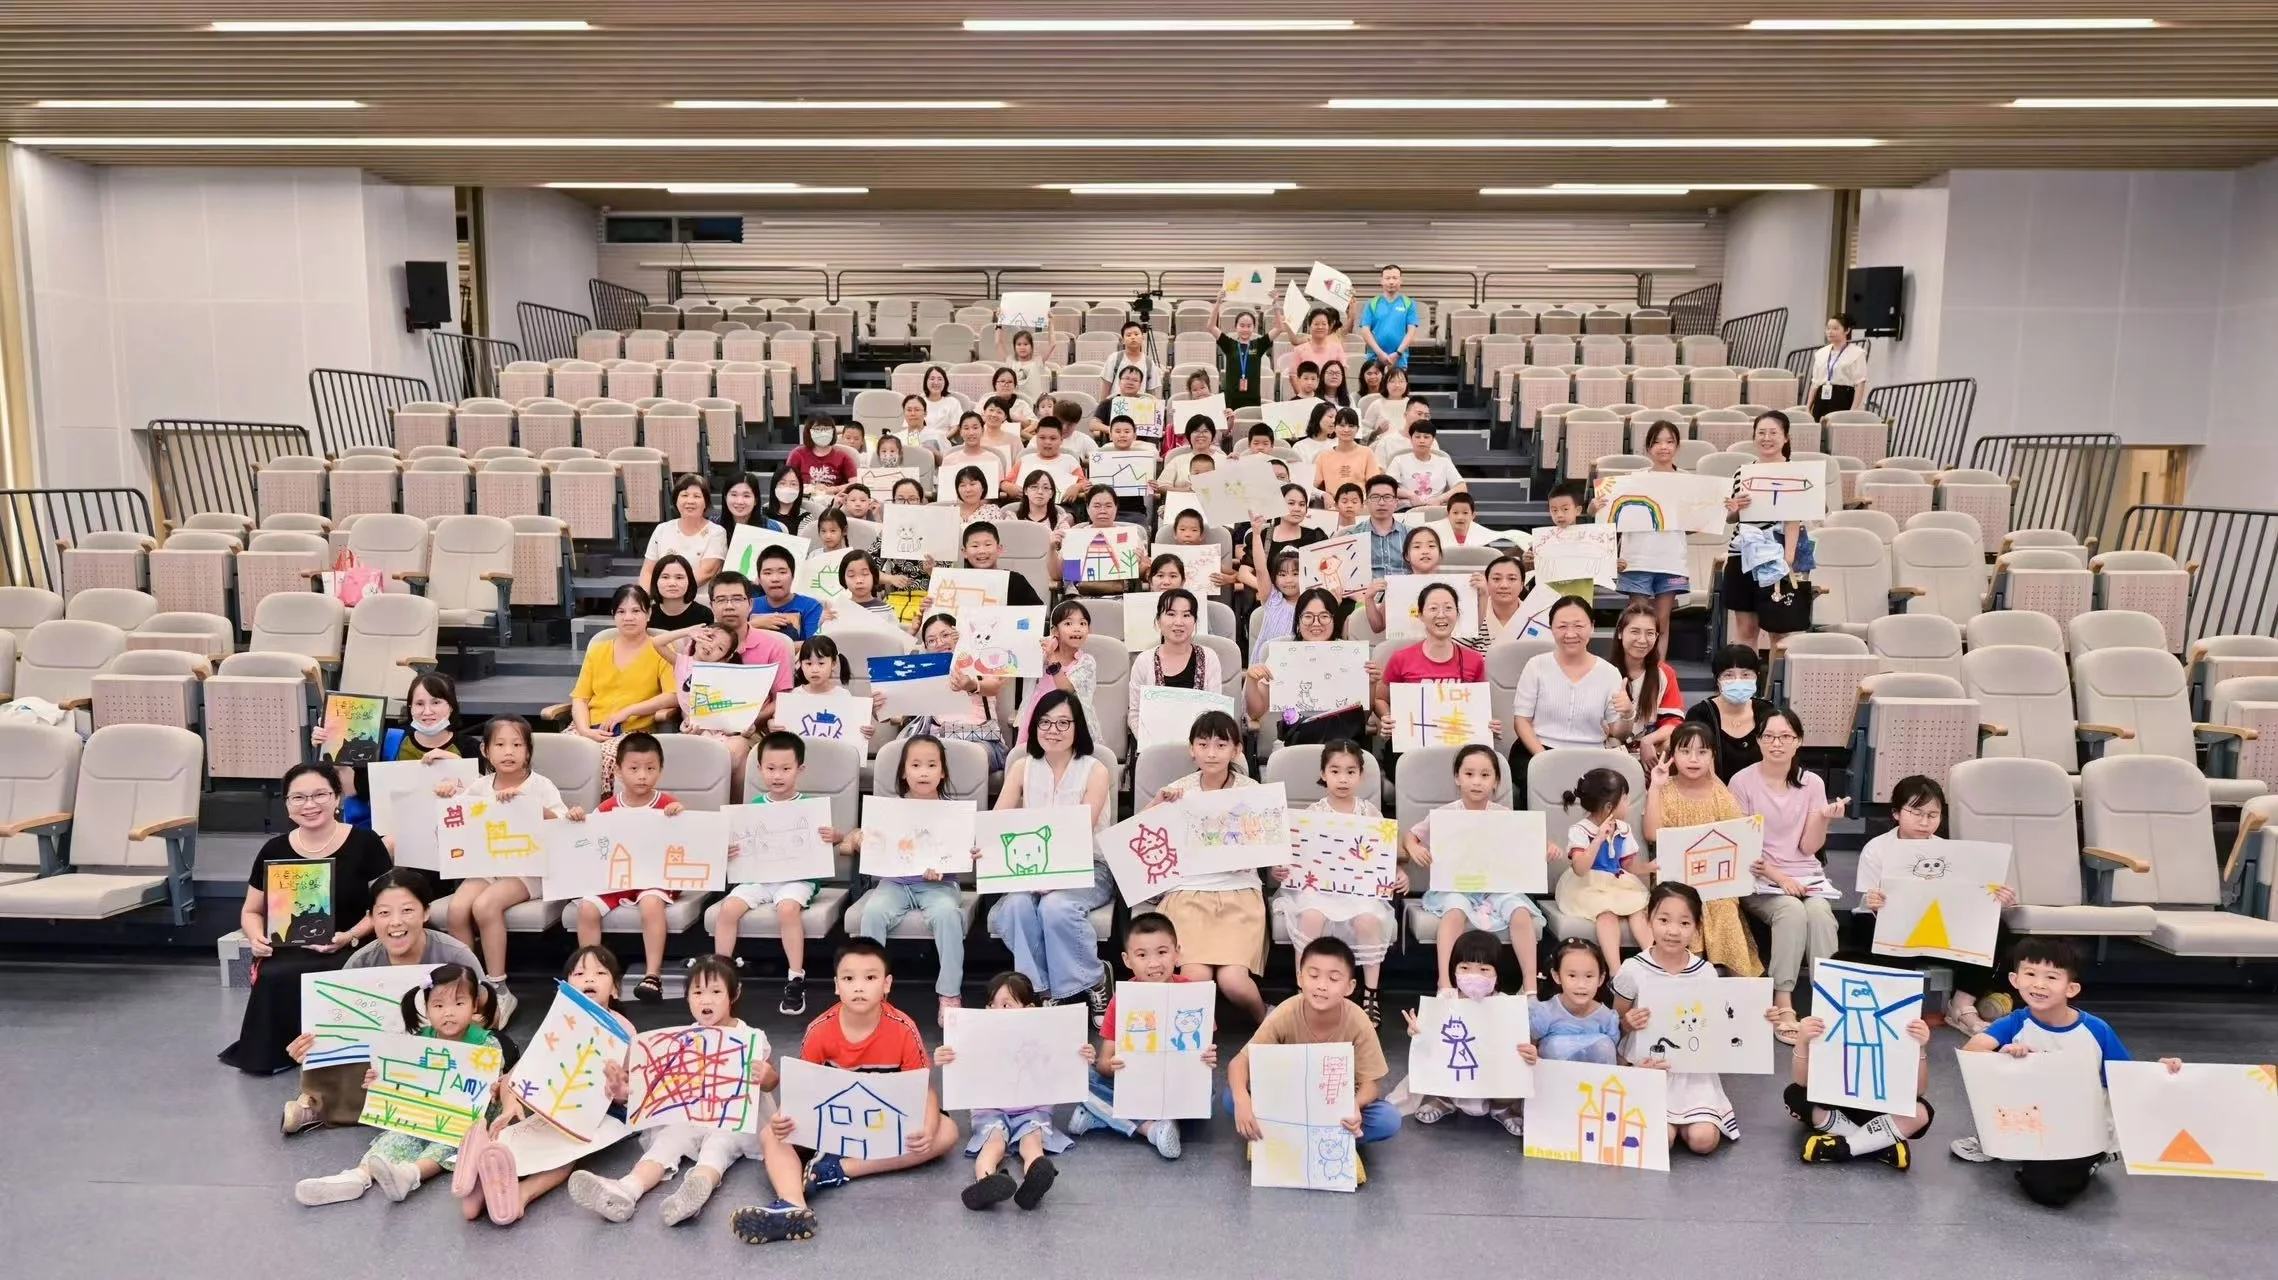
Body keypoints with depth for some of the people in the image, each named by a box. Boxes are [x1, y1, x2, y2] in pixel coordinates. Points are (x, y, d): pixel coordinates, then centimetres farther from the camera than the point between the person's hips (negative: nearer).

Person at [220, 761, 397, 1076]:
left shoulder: (364, 843, 0)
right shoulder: (274, 851, 9)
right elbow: (251, 911, 19)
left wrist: (350, 936, -16)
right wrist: (256, 936, -3)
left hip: (349, 951, -3)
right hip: (288, 950, 3)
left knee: (287, 977, -32)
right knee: (273, 977, -31)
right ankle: (271, 1050, -6)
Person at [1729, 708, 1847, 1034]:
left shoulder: (1812, 784, 5)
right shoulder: (1742, 781, -3)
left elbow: (1809, 848, 2)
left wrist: (1824, 818, -16)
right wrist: (1777, 876, -15)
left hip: (1806, 875, 3)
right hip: (1758, 878, -3)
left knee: (1819, 911, -31)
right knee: (1792, 910, -33)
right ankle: (1783, 1005, -29)